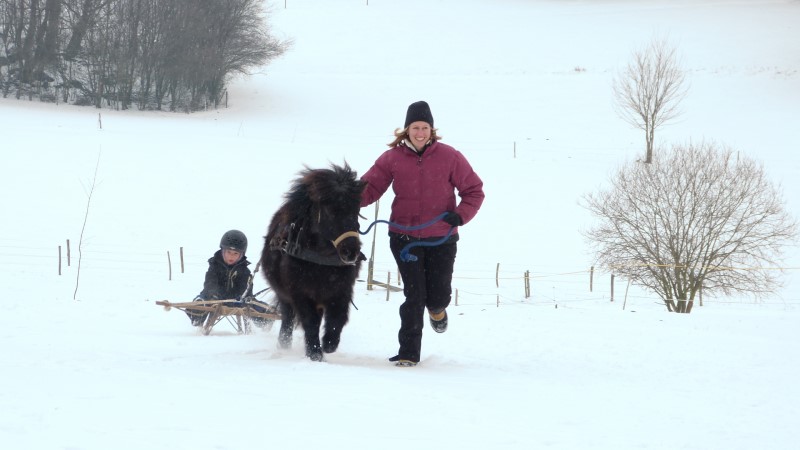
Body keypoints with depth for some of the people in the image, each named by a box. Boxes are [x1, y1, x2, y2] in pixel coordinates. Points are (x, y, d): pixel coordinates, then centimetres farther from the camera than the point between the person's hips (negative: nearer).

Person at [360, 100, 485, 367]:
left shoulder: (449, 157, -4)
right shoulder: (392, 158, -3)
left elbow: (474, 190, 0)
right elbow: (370, 187, -4)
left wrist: (461, 215, -17)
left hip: (441, 238, 0)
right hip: (405, 236, 0)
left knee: (438, 296, 4)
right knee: (414, 296, -4)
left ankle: (436, 309, 44)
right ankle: (409, 352, 6)